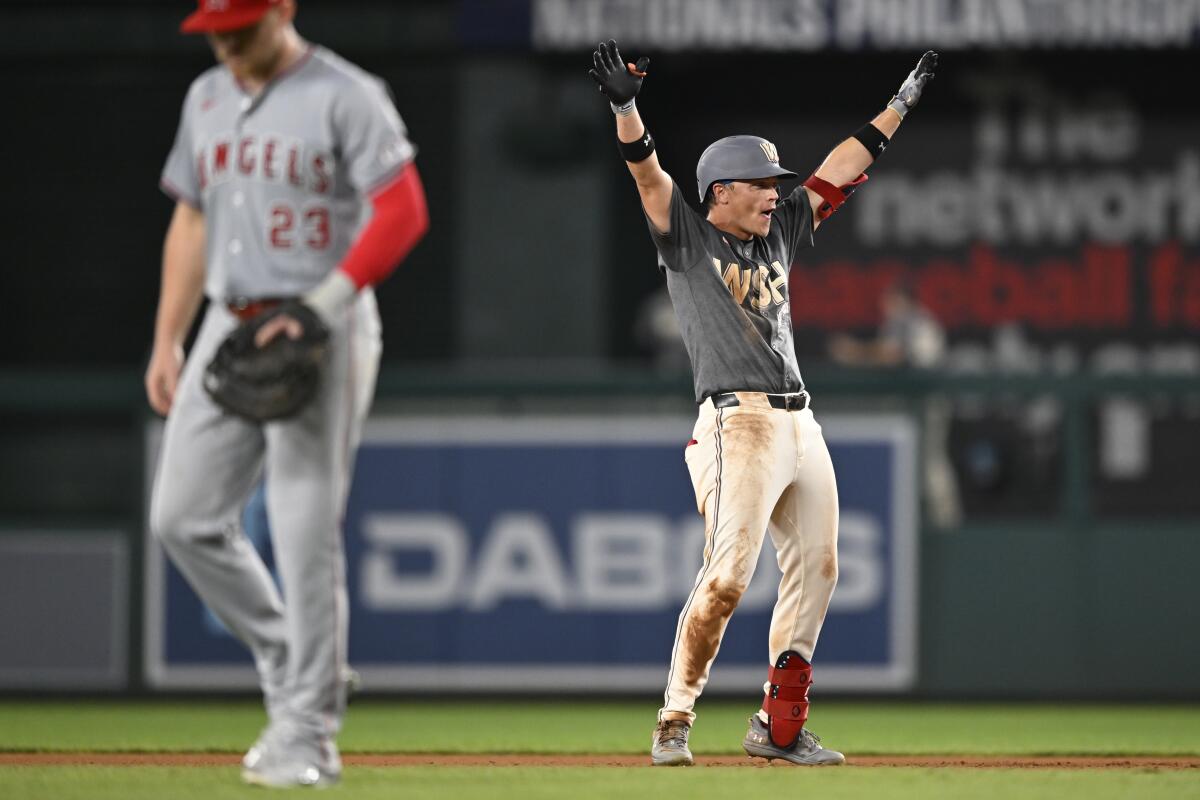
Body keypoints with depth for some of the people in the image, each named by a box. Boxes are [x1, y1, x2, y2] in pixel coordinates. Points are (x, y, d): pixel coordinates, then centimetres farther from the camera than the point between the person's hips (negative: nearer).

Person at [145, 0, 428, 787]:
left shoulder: (344, 96, -9)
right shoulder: (207, 98, 13)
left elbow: (403, 212, -15)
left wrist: (320, 309, -22)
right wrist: (167, 340, 15)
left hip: (322, 335, -7)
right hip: (230, 330, 7)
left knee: (306, 530, -8)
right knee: (184, 516, 4)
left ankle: (308, 732, -1)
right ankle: (294, 671, 19)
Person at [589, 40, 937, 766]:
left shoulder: (777, 235, 19)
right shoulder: (687, 239, 2)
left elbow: (841, 170, 23)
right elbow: (648, 174, -13)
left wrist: (903, 101, 24)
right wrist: (625, 107, -30)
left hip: (801, 426, 8)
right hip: (739, 426, -8)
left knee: (815, 569, 6)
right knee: (727, 576, -16)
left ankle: (779, 727, 12)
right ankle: (676, 720, -8)